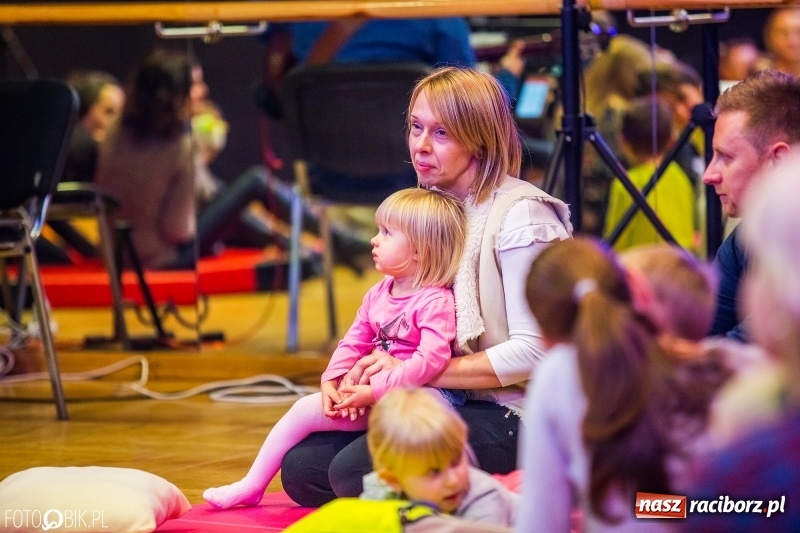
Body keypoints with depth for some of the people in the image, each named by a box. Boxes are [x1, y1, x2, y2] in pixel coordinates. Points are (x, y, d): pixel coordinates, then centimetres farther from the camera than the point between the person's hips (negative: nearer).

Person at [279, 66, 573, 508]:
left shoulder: (521, 215, -13)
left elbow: (532, 351, -19)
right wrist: (369, 373, -4)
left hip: (505, 414, -8)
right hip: (435, 404, 8)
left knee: (354, 470, -26)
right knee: (301, 466, -7)